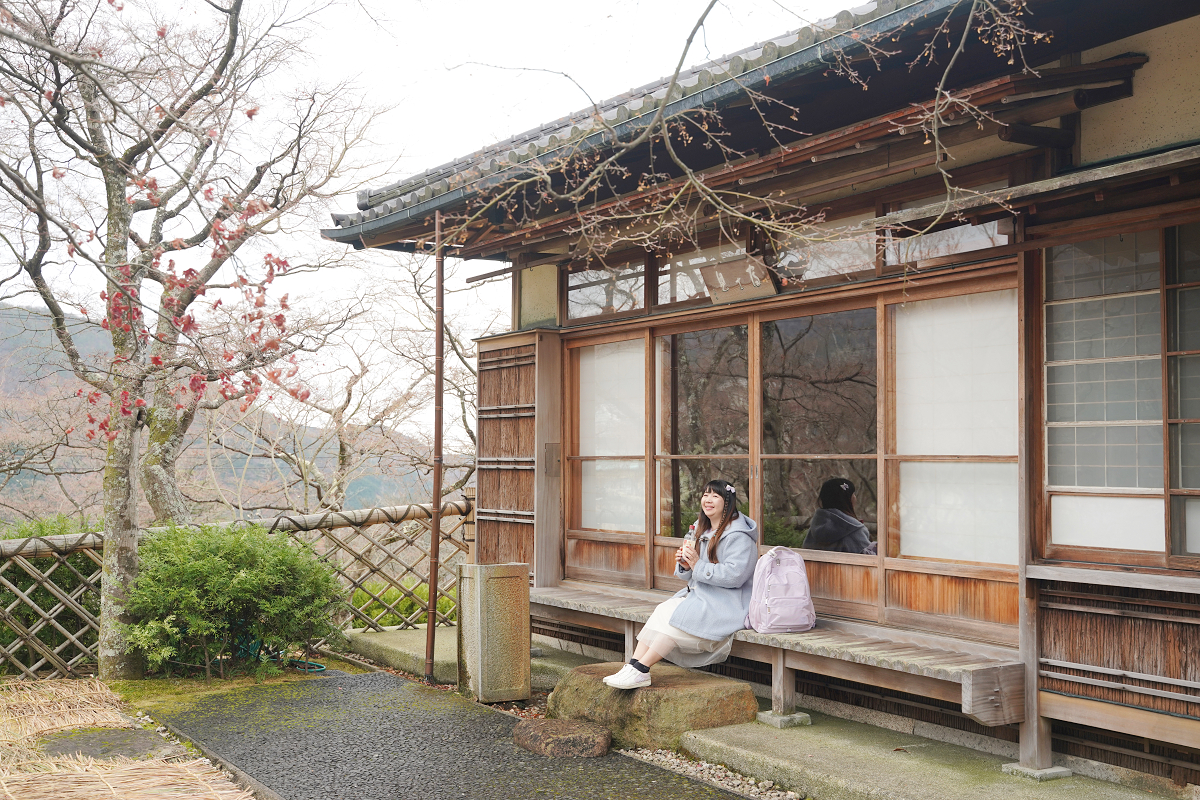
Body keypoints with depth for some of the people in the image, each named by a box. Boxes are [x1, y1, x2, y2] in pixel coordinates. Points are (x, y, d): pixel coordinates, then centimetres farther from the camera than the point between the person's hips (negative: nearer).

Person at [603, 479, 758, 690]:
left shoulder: (739, 536, -11)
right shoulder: (703, 530, 16)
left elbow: (734, 575, -23)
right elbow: (693, 576, 19)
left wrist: (698, 565, -22)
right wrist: (685, 565, -5)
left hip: (726, 602, -8)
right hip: (699, 594, 8)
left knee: (677, 617, -26)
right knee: (661, 611, -15)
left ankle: (640, 670, -24)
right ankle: (633, 666, -23)